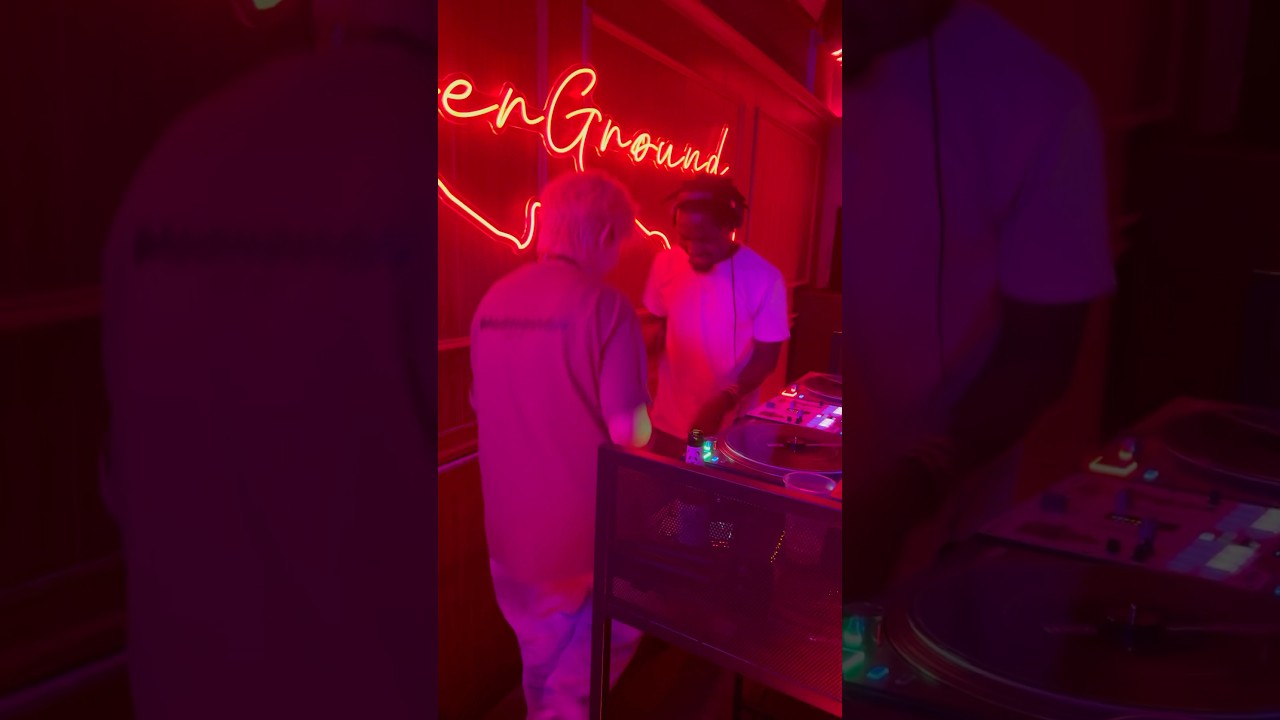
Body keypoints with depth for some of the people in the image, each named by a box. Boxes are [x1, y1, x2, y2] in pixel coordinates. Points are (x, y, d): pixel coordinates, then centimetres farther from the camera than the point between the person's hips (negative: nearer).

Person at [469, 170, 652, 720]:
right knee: (604, 645, 18)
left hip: (510, 526, 6)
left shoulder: (493, 302, 1)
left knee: (543, 651, 24)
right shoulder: (603, 304, -18)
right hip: (587, 528, -6)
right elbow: (628, 431, -20)